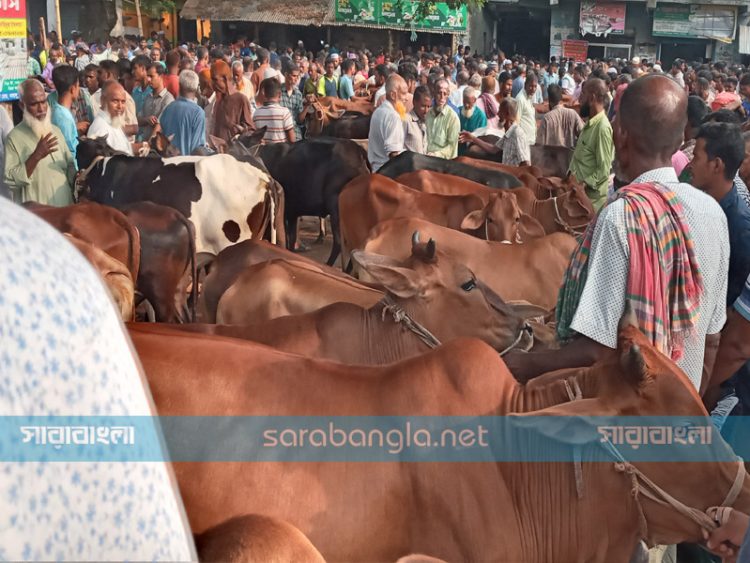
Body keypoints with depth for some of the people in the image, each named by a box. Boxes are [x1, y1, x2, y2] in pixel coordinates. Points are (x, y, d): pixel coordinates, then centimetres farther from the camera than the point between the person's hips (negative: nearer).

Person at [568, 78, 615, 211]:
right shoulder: (590, 123, 9)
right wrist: (571, 173, 5)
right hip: (580, 190, 9)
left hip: (591, 196, -9)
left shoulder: (602, 127, -20)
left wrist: (581, 185, -22)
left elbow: (603, 171, -22)